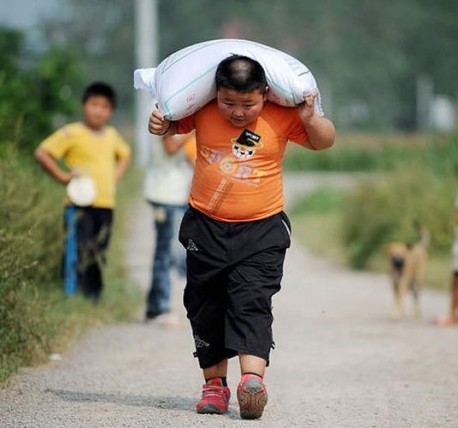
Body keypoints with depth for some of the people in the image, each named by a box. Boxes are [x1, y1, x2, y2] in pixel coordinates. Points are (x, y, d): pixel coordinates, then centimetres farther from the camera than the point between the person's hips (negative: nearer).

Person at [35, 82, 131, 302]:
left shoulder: (112, 135, 14)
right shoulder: (72, 133, -6)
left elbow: (125, 154, 34)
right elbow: (42, 153, -10)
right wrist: (62, 176, -11)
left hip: (106, 204, 6)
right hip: (80, 204, -6)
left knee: (98, 257, 8)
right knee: (81, 256, -12)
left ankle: (95, 299, 13)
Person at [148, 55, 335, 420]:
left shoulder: (282, 117, -6)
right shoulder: (202, 112, -3)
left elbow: (324, 141, 4)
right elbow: (171, 125, 14)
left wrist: (311, 119, -16)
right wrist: (159, 125, -9)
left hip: (262, 229, -3)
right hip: (206, 228, 3)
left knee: (252, 303, -16)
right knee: (205, 308, 7)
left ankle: (253, 377, -28)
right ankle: (215, 383, 19)